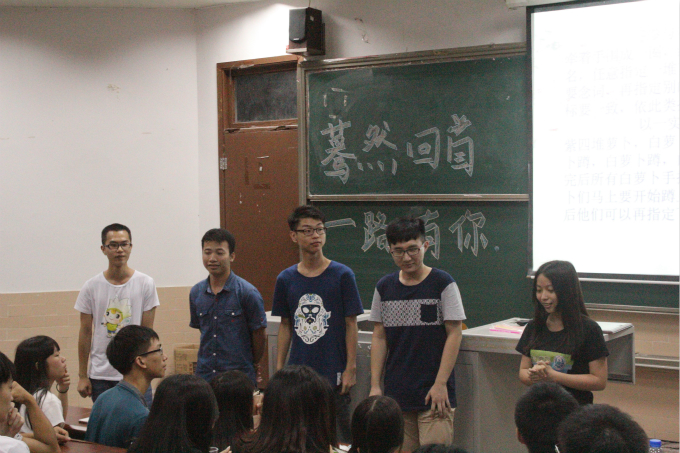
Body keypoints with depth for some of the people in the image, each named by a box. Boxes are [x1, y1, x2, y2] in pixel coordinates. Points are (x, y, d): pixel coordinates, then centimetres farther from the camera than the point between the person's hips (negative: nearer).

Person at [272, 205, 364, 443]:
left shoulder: (342, 275, -5)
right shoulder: (286, 279, 4)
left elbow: (351, 324, -3)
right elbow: (285, 325, 11)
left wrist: (351, 368, -7)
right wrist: (279, 368, 8)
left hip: (334, 373, -3)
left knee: (339, 436, 3)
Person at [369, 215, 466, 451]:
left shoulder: (442, 283, -4)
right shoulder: (384, 287, 8)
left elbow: (454, 334, -6)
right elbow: (379, 338, 11)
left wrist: (440, 384, -10)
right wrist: (375, 385, 5)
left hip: (434, 394, -3)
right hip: (395, 393, 4)